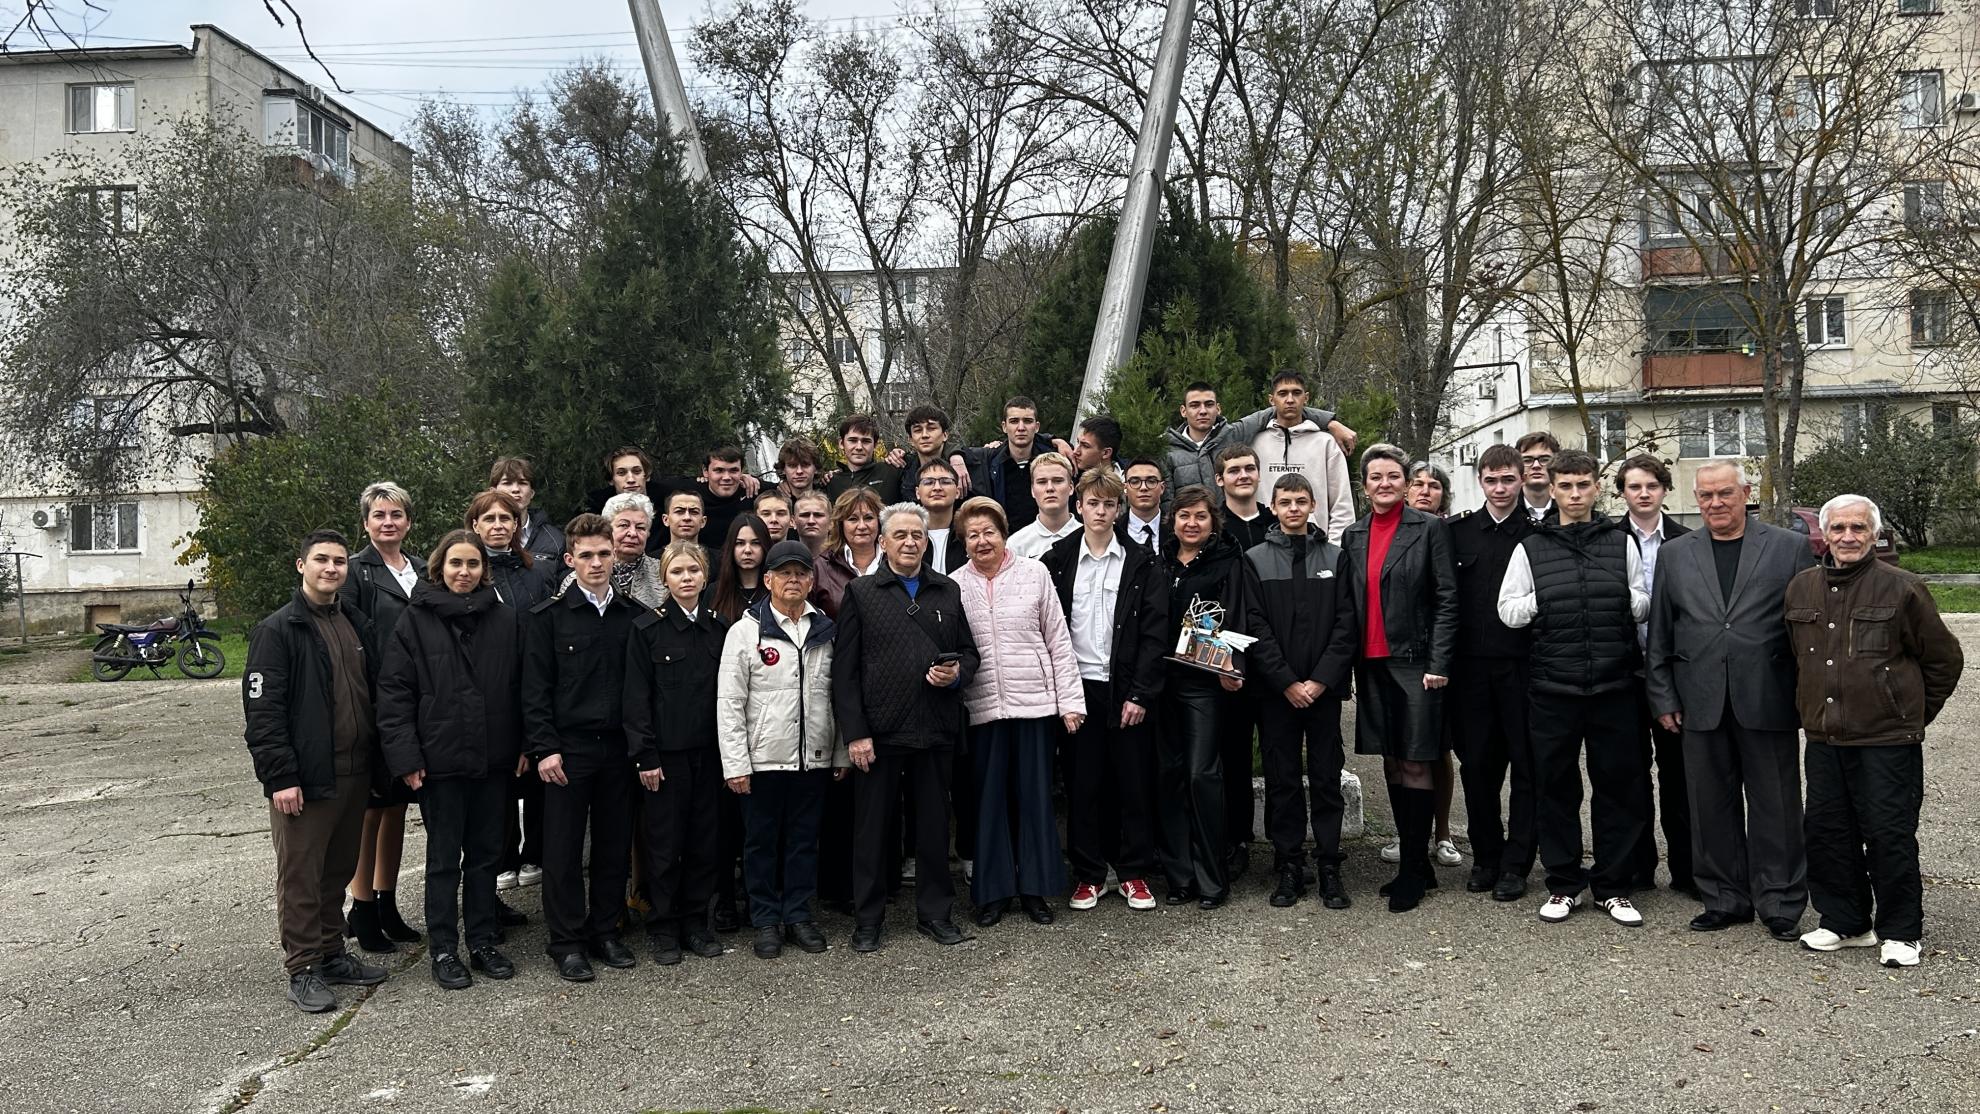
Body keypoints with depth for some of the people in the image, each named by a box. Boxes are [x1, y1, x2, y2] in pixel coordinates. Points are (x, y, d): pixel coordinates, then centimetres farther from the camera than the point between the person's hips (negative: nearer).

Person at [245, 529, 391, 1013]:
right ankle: (303, 969, 12)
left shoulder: (357, 624, 12)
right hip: (305, 778, -6)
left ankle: (332, 954, 27)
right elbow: (262, 709, -13)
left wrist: (377, 763, 12)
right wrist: (281, 777, -18)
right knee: (300, 876, 2)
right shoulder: (278, 629, -8)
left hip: (354, 773, 7)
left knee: (338, 870, 16)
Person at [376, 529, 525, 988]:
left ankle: (483, 941, 25)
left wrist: (523, 745, 1)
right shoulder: (417, 620, -4)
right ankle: (444, 950, 19)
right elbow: (394, 690, -7)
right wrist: (405, 756, -13)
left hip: (494, 759, 3)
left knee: (486, 852, 13)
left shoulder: (505, 619, 4)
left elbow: (522, 687, 7)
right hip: (440, 760, -3)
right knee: (444, 857, 7)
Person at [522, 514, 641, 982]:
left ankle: (605, 930, 23)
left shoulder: (633, 615, 7)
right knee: (564, 849, 3)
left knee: (615, 846, 9)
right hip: (568, 749, -3)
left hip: (618, 747, 3)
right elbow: (535, 689, -4)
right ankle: (567, 942, 14)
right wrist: (544, 747, -11)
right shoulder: (549, 617, -1)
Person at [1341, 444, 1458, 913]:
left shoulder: (1429, 528, -2)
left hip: (1415, 662, -5)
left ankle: (1413, 873, 7)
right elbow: (1349, 602, 11)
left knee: (1415, 765, -2)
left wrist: (1438, 663, -12)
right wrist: (1348, 661, 4)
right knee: (1393, 764, 11)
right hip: (1371, 664, 5)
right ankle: (1418, 867, 22)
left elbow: (1447, 599, -5)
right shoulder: (1353, 535, 11)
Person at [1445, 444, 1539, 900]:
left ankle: (1516, 864, 13)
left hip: (1522, 664, -2)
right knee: (1476, 763, 8)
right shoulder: (1457, 531, 7)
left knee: (1525, 766, 3)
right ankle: (1486, 857, 21)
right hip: (1471, 665, 2)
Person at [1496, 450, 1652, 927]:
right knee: (1556, 786, 6)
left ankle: (1613, 886, 19)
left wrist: (1623, 599, -9)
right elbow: (1508, 609, 4)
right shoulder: (1531, 548, 6)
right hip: (1553, 687, 0)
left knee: (1617, 785, 6)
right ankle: (1563, 883, 20)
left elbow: (1645, 605, 11)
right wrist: (1544, 601, -8)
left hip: (1613, 686, 1)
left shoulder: (1622, 542, 9)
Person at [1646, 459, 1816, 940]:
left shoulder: (1790, 548, 3)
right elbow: (1660, 633, 9)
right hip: (1702, 703, 2)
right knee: (1712, 808, 9)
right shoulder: (1674, 554, 9)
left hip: (1768, 702, -2)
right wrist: (1663, 696, 5)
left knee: (1776, 809, 6)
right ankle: (1725, 899, 22)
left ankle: (1781, 905, 19)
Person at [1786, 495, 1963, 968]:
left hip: (1887, 739, -5)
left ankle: (1900, 932, 15)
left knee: (1890, 835, 0)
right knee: (1826, 831, 9)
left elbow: (1944, 659, 3)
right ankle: (1845, 922, 24)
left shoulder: (1902, 588, -6)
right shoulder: (1801, 588, 7)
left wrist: (1913, 713, 8)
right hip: (1824, 737, 5)